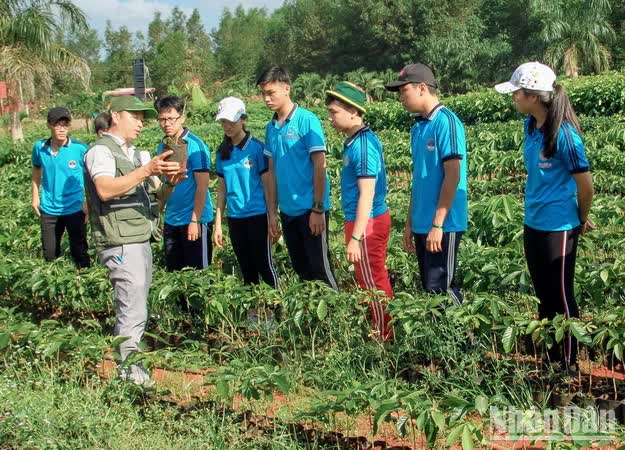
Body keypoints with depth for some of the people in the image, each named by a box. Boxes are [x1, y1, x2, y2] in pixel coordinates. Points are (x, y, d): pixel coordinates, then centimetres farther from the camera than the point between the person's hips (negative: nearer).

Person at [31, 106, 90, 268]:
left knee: (79, 252, 6)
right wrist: (35, 196, 10)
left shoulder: (80, 149, -13)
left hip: (75, 208, -3)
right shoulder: (40, 147, -4)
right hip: (49, 209, 3)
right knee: (49, 254, 14)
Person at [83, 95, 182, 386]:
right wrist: (147, 170, -33)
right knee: (132, 310, -10)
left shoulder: (134, 154, 20)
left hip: (140, 241, 9)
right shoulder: (101, 151, -8)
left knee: (136, 307, 14)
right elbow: (105, 190, -26)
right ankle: (129, 371, -3)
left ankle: (131, 362, 23)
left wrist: (170, 183, -5)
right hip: (121, 244, -9)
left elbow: (157, 194, 18)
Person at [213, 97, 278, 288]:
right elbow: (222, 188, 11)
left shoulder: (256, 148, -8)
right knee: (247, 270, 12)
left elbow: (267, 184, -6)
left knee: (264, 265, -2)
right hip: (234, 218, 5)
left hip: (257, 216, -5)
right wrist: (218, 224, 10)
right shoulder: (223, 152, 7)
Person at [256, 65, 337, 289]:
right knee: (301, 269, 13)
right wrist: (272, 212, 11)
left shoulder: (307, 121, -10)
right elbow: (272, 172, 13)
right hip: (288, 210, 6)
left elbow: (319, 167, -12)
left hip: (310, 210, -6)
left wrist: (317, 209, -15)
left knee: (319, 269, -2)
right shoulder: (271, 127, 9)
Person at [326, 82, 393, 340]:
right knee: (377, 281, 16)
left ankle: (384, 336, 11)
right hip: (369, 220, 10)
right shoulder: (354, 141, 10)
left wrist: (355, 238, -24)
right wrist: (354, 231, 20)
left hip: (367, 222, -10)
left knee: (373, 284, 0)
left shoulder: (363, 144, -20)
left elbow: (367, 194, -23)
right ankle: (384, 332, 26)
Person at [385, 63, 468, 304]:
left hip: (443, 225, -8)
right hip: (422, 224, 8)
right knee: (429, 287, 11)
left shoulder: (445, 122, -12)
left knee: (439, 289, -8)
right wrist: (410, 223, 16)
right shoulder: (418, 127, 13)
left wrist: (437, 224, -19)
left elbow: (452, 175, -17)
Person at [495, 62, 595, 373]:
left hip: (558, 228, -8)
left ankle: (569, 366, 18)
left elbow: (585, 185, -14)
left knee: (561, 298, 4)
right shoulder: (530, 126, 3)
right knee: (544, 297, 17)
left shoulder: (563, 134, -21)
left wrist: (582, 221, -1)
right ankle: (550, 360, 30)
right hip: (533, 225, 8)